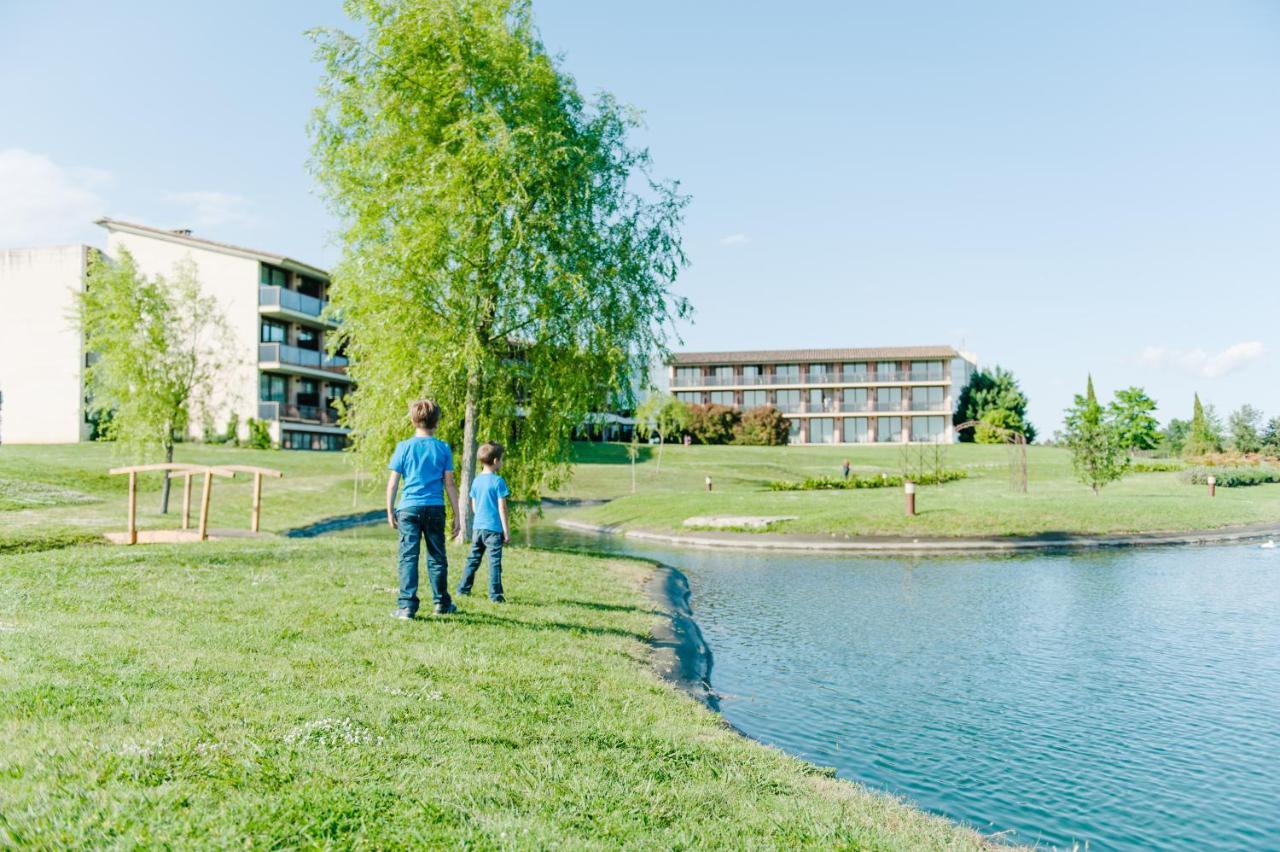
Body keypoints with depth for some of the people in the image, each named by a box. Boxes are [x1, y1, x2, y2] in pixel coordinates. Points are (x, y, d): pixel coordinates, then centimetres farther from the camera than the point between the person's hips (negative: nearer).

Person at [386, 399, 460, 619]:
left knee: (408, 557, 0)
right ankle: (442, 603, 23)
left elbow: (393, 482, 0)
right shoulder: (443, 448, 2)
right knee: (437, 557, 12)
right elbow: (449, 484, 3)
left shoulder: (404, 447, 0)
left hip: (408, 508, -1)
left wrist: (390, 511, 9)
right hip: (435, 509, 1)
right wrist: (456, 515, 8)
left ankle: (407, 606, -4)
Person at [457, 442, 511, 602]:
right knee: (494, 561, -1)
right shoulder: (498, 481, -11)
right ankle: (495, 594, 0)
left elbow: (473, 506, 13)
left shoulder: (476, 481, 7)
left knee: (473, 559, 17)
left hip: (478, 527, 6)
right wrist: (507, 531, -7)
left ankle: (463, 588, 23)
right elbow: (502, 508, -11)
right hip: (494, 528, -6)